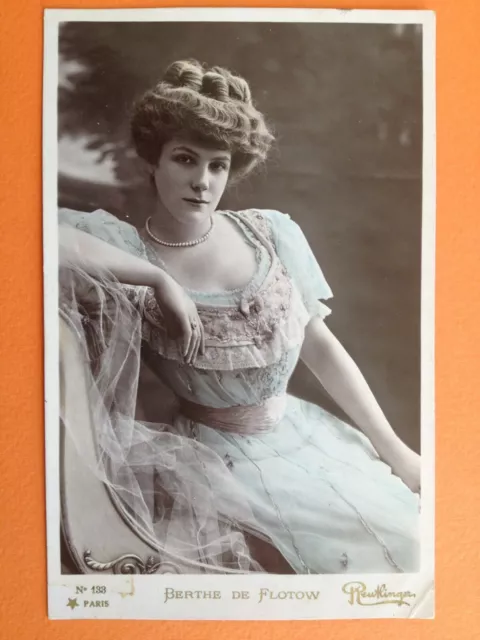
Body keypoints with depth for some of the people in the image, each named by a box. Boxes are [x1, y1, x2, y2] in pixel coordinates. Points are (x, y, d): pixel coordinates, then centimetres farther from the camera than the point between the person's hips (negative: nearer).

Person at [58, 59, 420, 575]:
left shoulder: (270, 232, -4)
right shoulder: (123, 245, -13)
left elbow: (320, 344, 1)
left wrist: (392, 447, 3)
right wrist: (159, 278, -30)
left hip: (305, 433, 4)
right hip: (215, 454, -4)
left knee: (413, 534, 1)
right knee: (371, 544, -13)